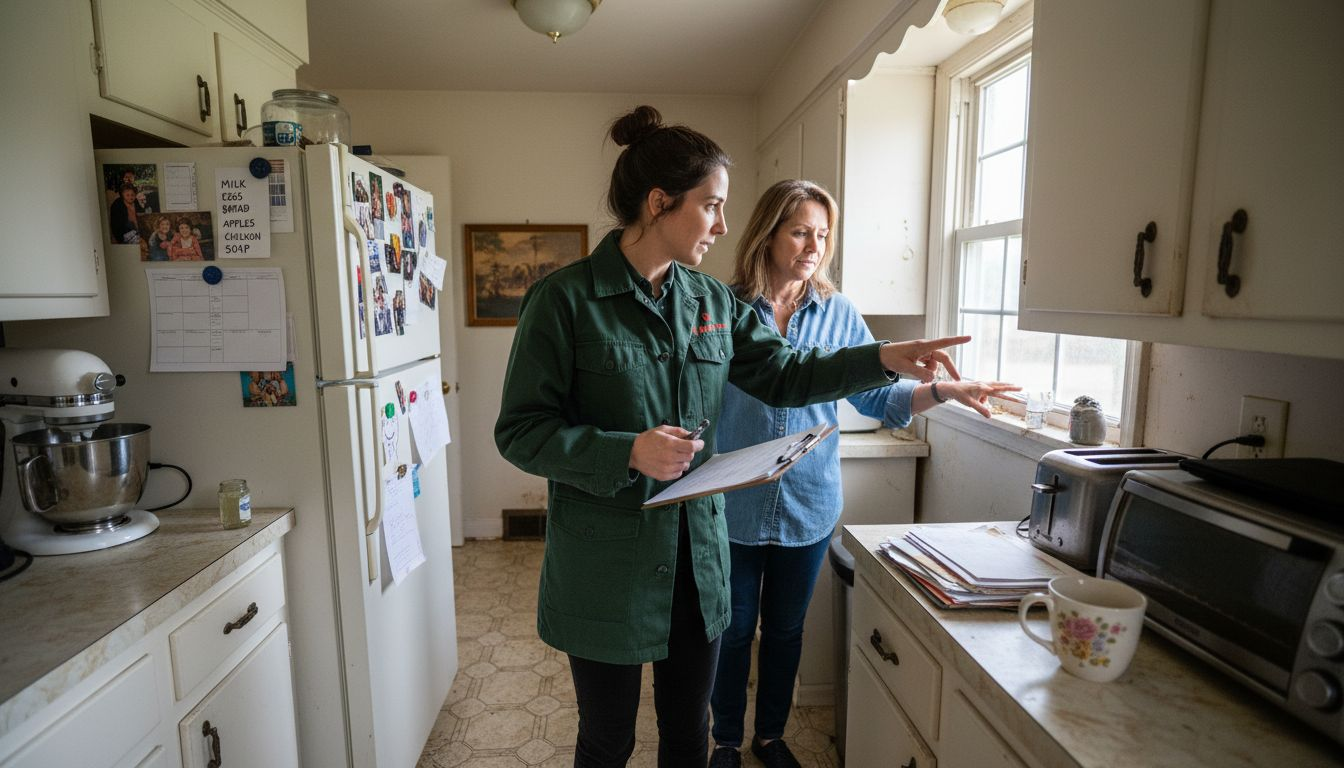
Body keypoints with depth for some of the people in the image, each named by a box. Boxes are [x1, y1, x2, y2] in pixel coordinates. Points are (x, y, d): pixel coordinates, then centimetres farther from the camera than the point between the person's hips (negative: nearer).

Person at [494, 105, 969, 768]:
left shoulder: (711, 301, 3)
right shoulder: (565, 299, -15)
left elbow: (783, 373, 9)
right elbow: (520, 432, -14)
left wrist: (883, 358, -1)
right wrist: (627, 453, -26)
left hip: (697, 558, 5)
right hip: (605, 568, -4)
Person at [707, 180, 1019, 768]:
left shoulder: (838, 313, 1)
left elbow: (877, 395, 3)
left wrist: (942, 390, -13)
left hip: (808, 505, 3)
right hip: (734, 506, -2)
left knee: (786, 629, 19)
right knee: (733, 630, 13)